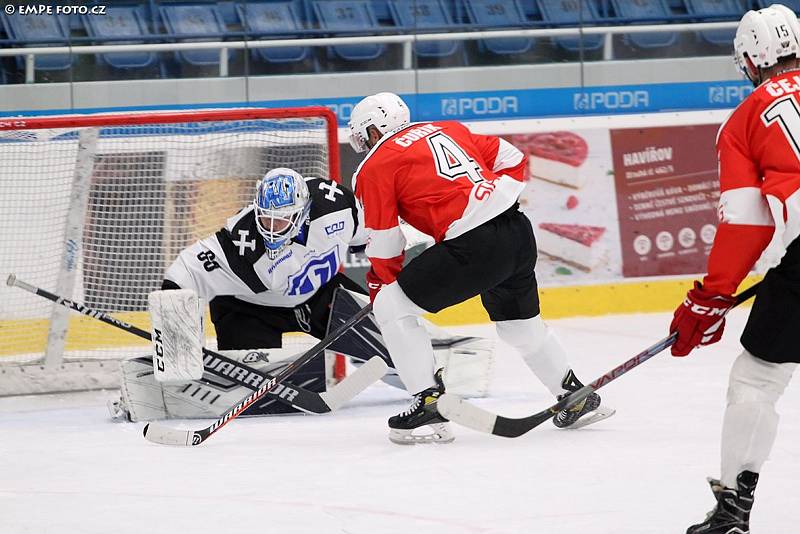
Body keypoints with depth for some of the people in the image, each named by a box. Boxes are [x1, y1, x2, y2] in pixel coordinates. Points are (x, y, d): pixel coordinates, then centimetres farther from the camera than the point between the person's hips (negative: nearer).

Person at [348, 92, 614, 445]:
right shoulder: (447, 130, 23)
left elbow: (384, 245, 5)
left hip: (474, 248, -8)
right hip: (519, 231, 8)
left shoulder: (374, 167, 5)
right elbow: (513, 161, 24)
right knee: (519, 322, 30)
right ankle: (575, 395, 42)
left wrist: (378, 286, 20)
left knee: (392, 307, 4)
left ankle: (429, 404, -2)